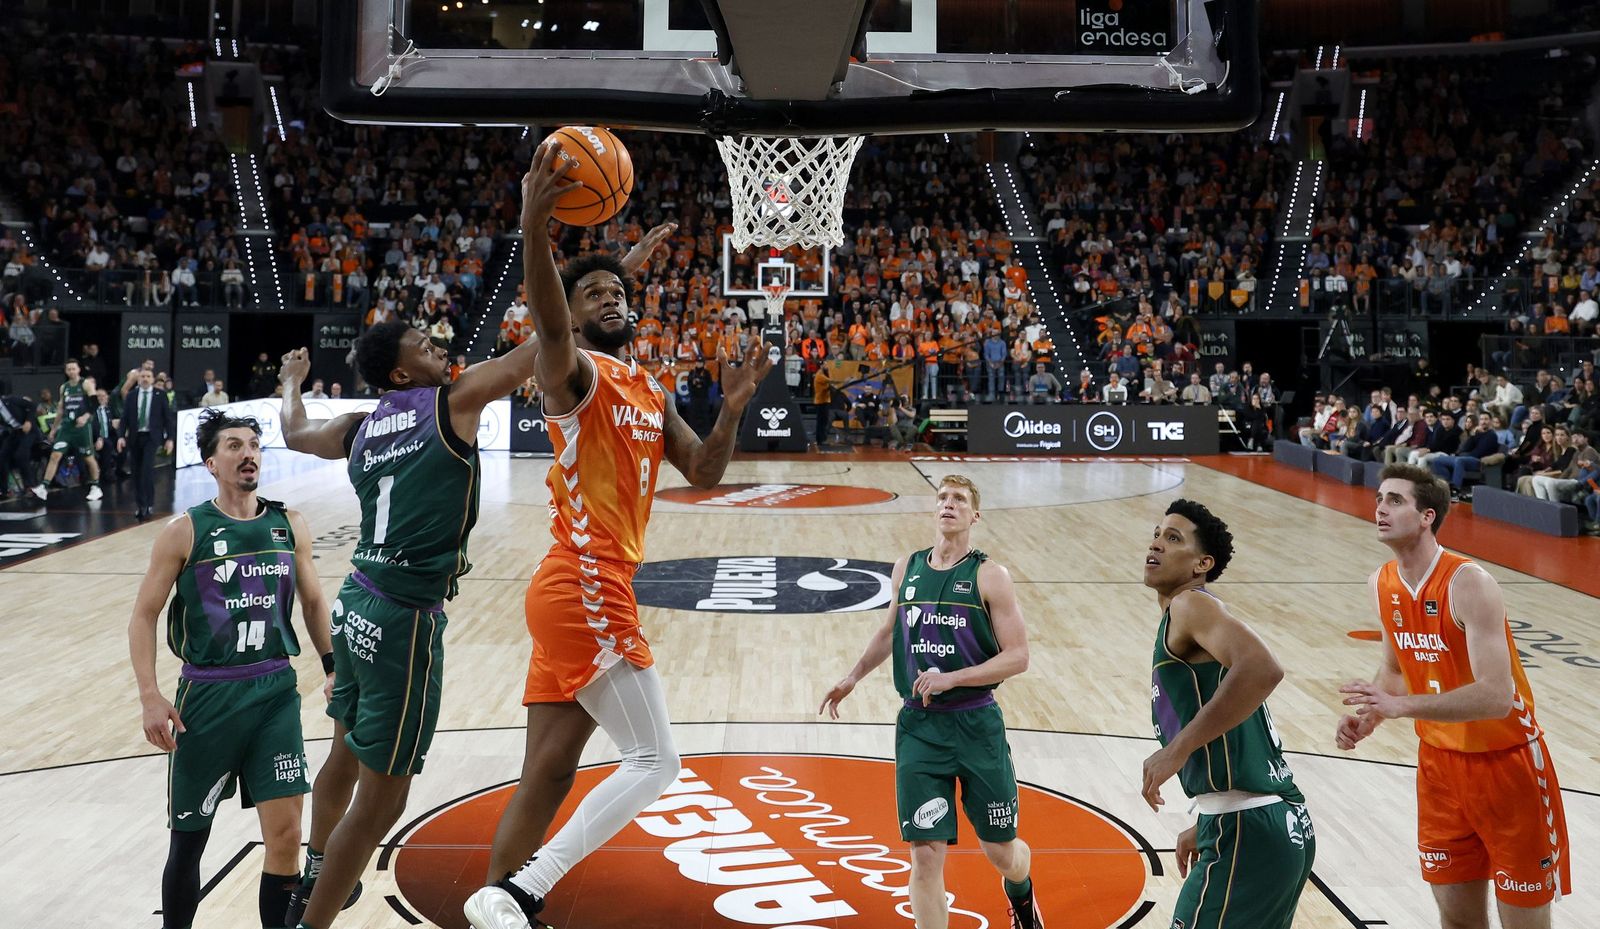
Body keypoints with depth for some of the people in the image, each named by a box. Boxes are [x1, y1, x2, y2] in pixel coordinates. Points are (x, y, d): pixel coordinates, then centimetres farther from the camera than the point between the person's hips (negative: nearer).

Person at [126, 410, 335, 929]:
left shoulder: (290, 526, 4)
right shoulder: (185, 532, -5)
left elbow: (313, 602, 16)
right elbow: (144, 617, -3)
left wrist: (331, 666, 7)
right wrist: (150, 697, -12)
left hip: (276, 692, 2)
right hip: (207, 696, -2)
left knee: (285, 836, -1)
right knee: (189, 838, 10)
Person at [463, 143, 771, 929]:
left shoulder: (650, 392, 20)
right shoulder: (576, 371, -6)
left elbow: (703, 473, 18)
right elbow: (549, 327, -29)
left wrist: (733, 408, 1)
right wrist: (534, 228, -47)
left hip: (580, 591, 9)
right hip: (585, 588, -9)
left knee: (546, 776, 10)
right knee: (653, 760, -8)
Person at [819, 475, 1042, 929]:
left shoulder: (989, 576, -8)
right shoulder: (907, 569, 6)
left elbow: (1018, 656, -12)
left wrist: (953, 677, -21)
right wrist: (853, 677, 22)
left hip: (976, 725, -2)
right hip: (918, 726, 2)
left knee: (1001, 851, 12)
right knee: (926, 855, -5)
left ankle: (1020, 892, 47)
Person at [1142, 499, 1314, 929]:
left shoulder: (1190, 604, -8)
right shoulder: (1183, 630, 20)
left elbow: (1262, 669, -28)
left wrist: (1178, 749, -24)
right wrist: (1204, 827, 31)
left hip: (1247, 833, -10)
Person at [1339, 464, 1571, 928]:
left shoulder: (1469, 584, -24)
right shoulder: (1382, 584, -1)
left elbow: (1497, 696, -31)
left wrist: (1402, 706, -37)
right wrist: (1368, 715, -4)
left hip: (1506, 764, -6)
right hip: (1440, 763, 6)